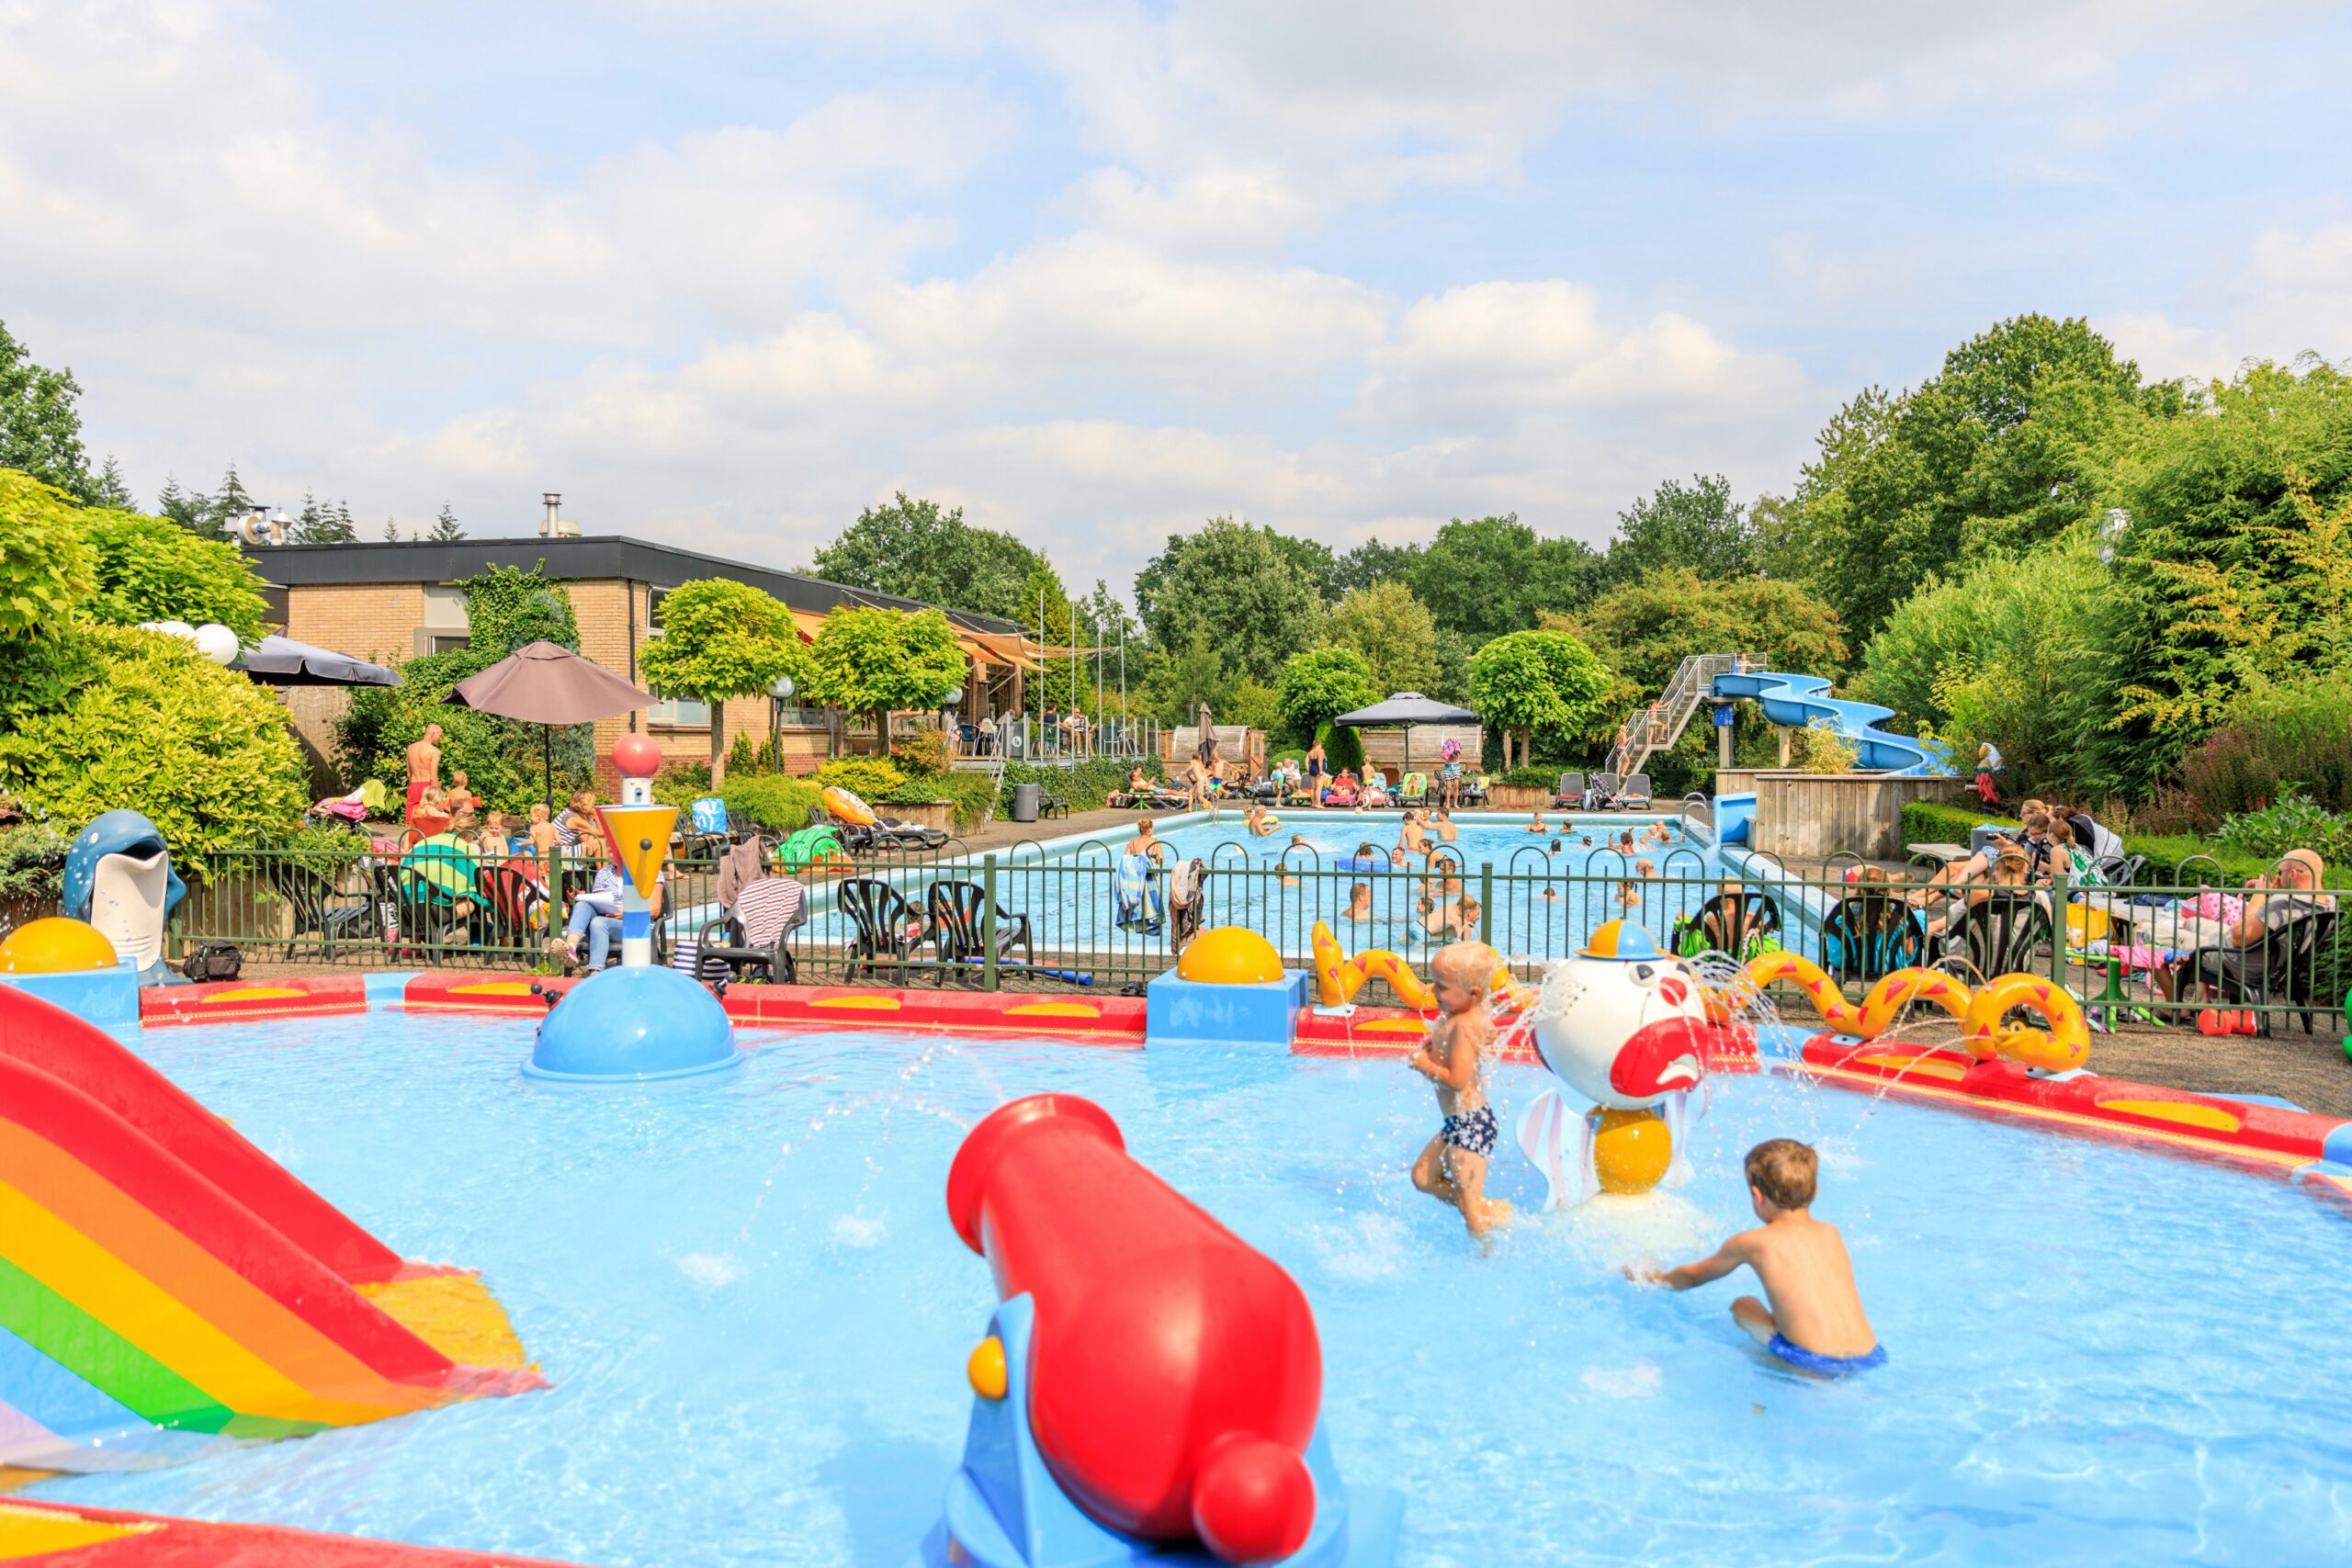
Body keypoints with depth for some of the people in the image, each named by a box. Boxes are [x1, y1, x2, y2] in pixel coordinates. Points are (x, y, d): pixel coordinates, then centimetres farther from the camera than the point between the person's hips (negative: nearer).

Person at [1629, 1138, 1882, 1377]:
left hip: (1818, 1363, -4)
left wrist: (1656, 1278, 43)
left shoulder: (1751, 1243, 3)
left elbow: (1694, 1276, 23)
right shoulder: (1831, 1234, 13)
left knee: (1743, 1306, 17)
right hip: (1871, 1357, 4)